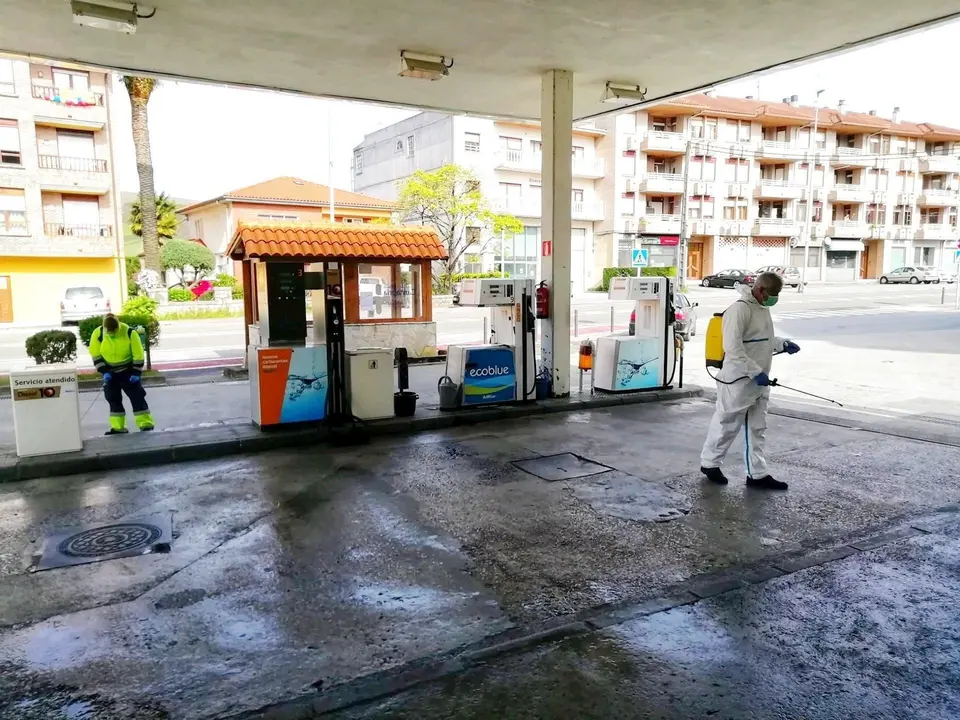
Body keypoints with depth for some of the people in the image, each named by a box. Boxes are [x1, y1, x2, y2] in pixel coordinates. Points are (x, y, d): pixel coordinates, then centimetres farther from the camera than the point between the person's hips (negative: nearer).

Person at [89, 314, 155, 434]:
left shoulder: (130, 333, -21)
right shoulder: (98, 334, -14)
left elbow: (138, 354, -14)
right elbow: (95, 354, -4)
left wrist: (136, 373, -16)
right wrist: (104, 372, -11)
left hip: (128, 370, -3)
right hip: (110, 372, 3)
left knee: (137, 396, -7)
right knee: (113, 399, 5)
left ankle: (146, 425, -5)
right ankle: (118, 428, 13)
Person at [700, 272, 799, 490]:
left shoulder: (763, 308, 11)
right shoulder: (740, 309, -19)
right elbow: (733, 348, -25)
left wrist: (782, 344, 8)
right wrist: (756, 372, -25)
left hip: (759, 381, 9)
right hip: (738, 381, -9)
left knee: (757, 429, 13)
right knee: (727, 425, 4)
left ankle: (757, 474, 21)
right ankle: (709, 463, 22)